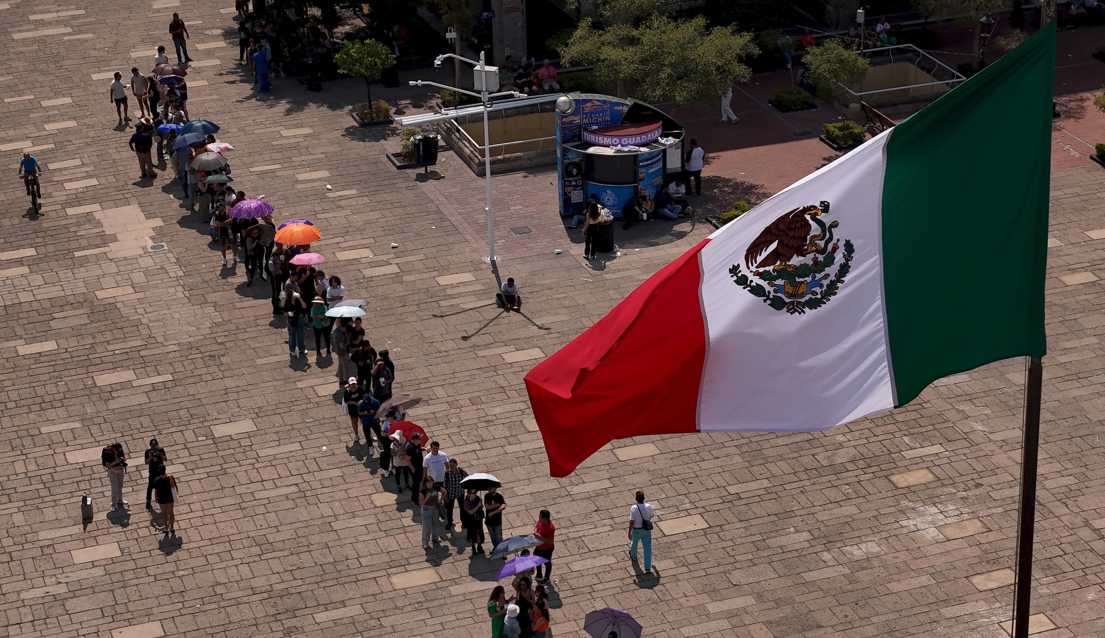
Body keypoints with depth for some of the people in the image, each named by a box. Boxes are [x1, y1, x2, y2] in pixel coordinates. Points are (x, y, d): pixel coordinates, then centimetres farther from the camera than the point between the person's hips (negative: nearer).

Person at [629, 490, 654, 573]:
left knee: (634, 542, 29)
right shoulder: (649, 507, -14)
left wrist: (629, 533, -11)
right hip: (647, 530, 2)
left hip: (636, 530, -2)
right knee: (647, 548, 6)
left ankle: (633, 557, 56)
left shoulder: (633, 508, -26)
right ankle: (648, 568, 3)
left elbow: (631, 522, -23)